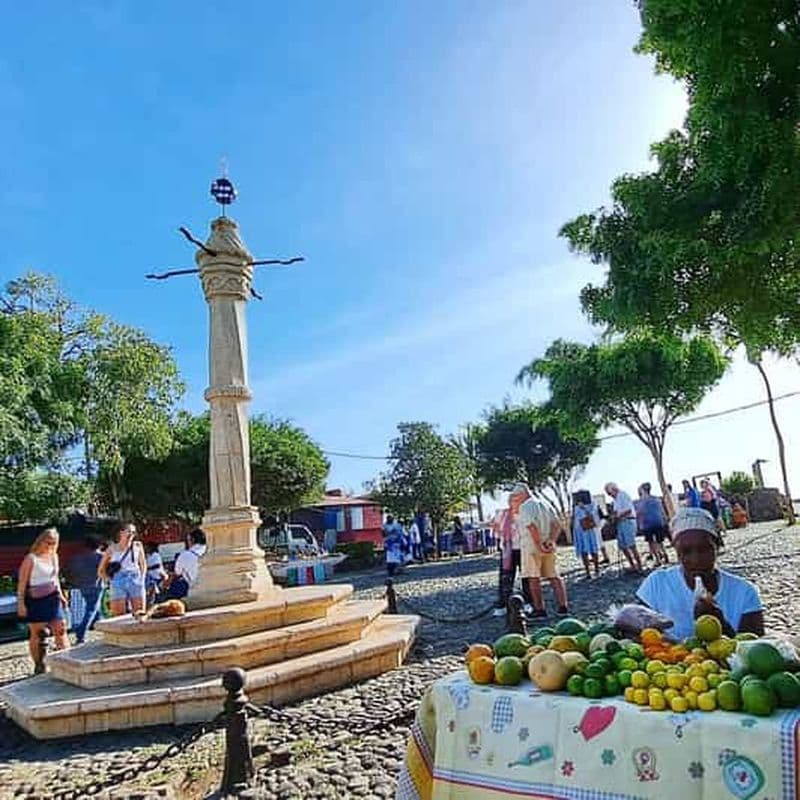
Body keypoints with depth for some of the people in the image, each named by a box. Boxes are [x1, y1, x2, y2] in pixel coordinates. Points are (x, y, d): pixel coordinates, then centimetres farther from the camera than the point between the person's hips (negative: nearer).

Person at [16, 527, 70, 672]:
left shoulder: (54, 557, 9)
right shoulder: (31, 559, -10)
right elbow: (22, 582, -10)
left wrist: (61, 594, 16)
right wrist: (21, 603, -13)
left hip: (53, 599, 5)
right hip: (36, 601, -5)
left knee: (61, 630, 0)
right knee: (36, 634, 5)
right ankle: (38, 666, 16)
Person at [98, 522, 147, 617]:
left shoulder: (137, 546, 7)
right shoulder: (112, 549, 4)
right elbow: (100, 571, 11)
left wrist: (141, 579, 6)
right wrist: (111, 580, 0)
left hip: (136, 582, 1)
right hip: (118, 584, -1)